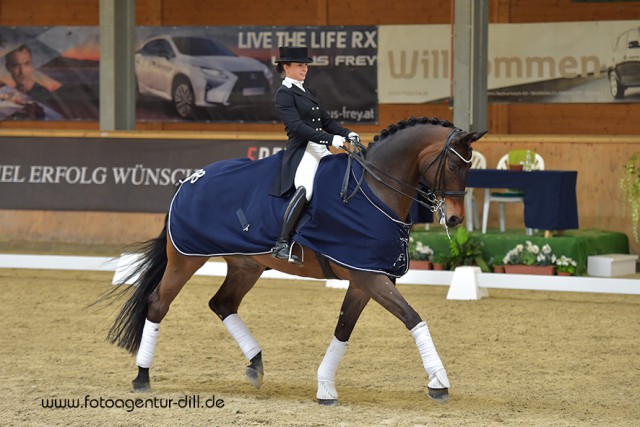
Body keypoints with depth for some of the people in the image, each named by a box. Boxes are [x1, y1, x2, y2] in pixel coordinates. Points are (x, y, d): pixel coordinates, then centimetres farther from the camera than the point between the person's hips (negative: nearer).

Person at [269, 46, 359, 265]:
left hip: (321, 151, 10)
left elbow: (326, 120, 22)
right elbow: (296, 126, -17)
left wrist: (347, 133, 3)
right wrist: (330, 139, -24)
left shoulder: (308, 92, 22)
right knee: (305, 189, -33)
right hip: (302, 151, -10)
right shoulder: (284, 94, -5)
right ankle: (282, 244, -36)